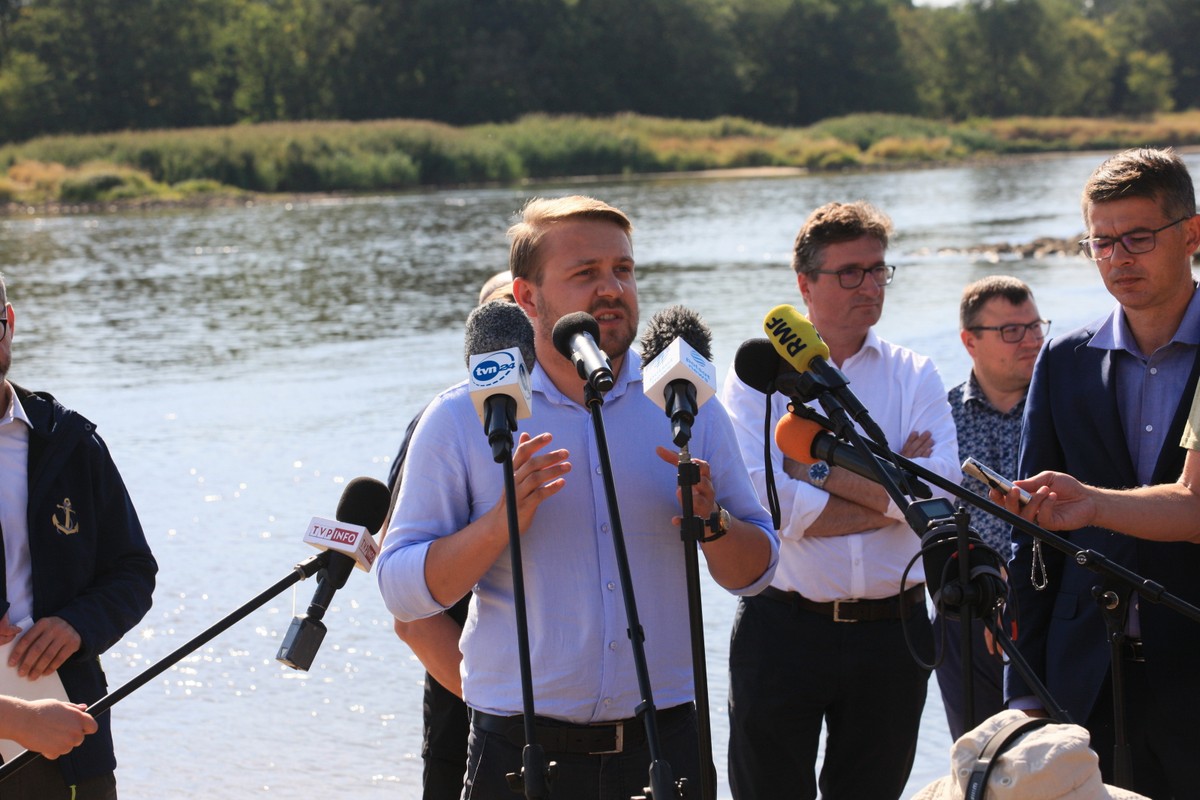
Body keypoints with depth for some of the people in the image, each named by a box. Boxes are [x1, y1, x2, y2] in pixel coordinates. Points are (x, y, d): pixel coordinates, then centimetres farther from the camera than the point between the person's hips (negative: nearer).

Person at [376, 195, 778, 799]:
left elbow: (756, 572, 9)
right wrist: (503, 522, -20)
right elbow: (401, 588, -6)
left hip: (664, 745, 2)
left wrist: (712, 521, -12)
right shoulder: (463, 418, -2)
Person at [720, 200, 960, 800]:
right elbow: (760, 499, -16)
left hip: (893, 632, 2)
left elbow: (940, 489, -10)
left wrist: (817, 471, -12)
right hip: (782, 631, -2)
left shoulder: (914, 376, 7)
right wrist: (890, 489, -12)